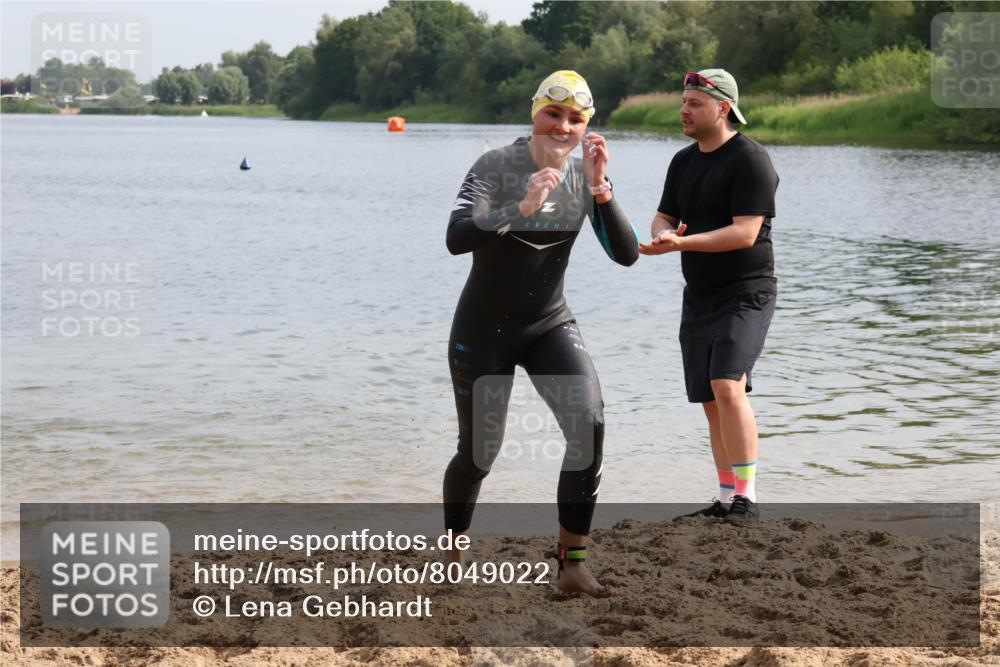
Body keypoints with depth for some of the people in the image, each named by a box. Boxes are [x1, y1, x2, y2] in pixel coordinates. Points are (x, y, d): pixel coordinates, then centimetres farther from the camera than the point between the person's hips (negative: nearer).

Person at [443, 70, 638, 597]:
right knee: (478, 452, 6)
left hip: (549, 326, 3)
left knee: (590, 425, -20)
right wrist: (520, 208, -42)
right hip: (483, 329, -3)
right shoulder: (496, 166, -15)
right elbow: (456, 238, -30)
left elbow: (627, 254, -13)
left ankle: (572, 564, -10)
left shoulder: (584, 176, -4)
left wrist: (600, 190, -26)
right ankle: (450, 558, 34)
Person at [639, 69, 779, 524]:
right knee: (711, 402, 9)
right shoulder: (683, 161, 14)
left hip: (745, 294, -8)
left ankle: (746, 499, -21)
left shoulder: (750, 160, -12)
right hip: (698, 297, 8)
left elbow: (745, 232, -20)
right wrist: (663, 234, -11)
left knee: (727, 387, -23)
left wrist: (682, 243, -28)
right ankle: (727, 502, 17)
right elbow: (664, 216, 14)